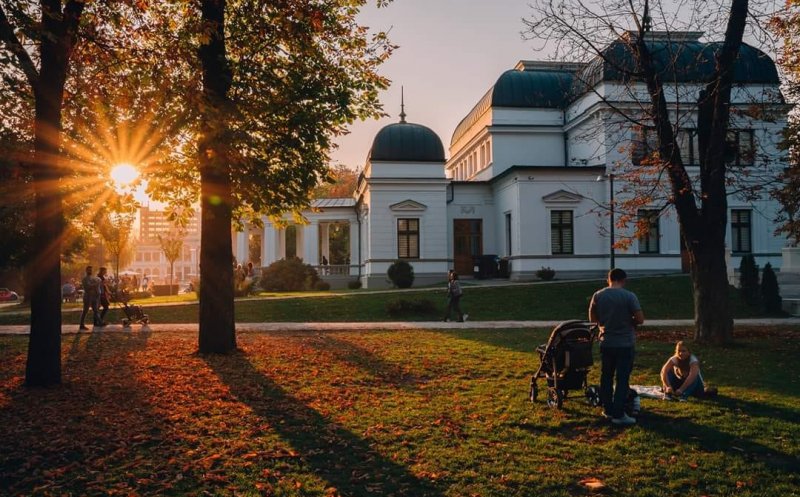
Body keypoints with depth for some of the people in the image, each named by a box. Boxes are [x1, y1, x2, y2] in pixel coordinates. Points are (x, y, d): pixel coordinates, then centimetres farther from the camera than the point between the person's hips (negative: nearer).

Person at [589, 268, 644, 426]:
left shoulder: (597, 295, -1)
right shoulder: (629, 296, -13)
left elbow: (592, 318, 9)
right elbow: (640, 319, -12)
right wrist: (629, 321, 7)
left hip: (606, 343, 4)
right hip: (625, 344, -4)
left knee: (606, 377, 16)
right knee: (622, 379, 1)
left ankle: (608, 410, 23)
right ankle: (618, 414, 1)